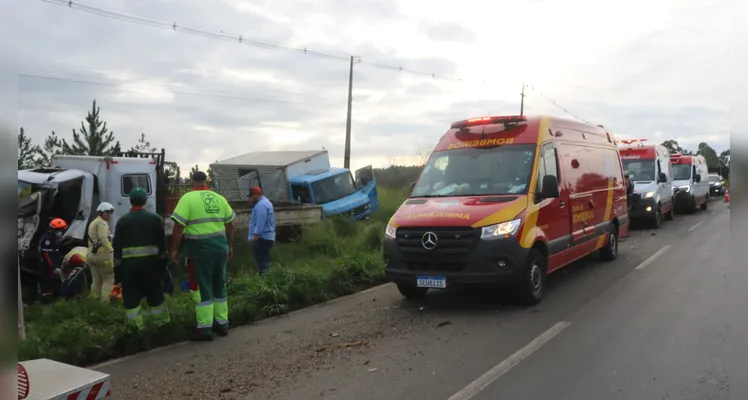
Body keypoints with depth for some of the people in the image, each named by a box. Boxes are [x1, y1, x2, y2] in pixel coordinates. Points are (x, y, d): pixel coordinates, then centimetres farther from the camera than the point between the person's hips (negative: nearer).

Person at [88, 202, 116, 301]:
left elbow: (94, 239, 19)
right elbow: (103, 238, -23)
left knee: (96, 280, 14)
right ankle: (105, 301, -9)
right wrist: (111, 250, -30)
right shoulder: (102, 222, -9)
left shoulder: (93, 223, 23)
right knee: (108, 279, -4)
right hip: (102, 253, -9)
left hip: (91, 254, 9)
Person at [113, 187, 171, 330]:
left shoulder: (122, 220, 3)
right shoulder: (155, 218, 4)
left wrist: (118, 263, 10)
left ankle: (135, 327, 5)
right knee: (155, 293, 10)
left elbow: (117, 245, 4)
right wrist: (163, 260, 11)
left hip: (128, 262, -1)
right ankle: (162, 323, 17)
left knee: (131, 296, 5)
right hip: (150, 260, 1)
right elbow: (162, 243, 4)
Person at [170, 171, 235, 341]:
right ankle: (222, 324, 23)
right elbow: (230, 225, 13)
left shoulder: (188, 198, -5)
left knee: (202, 288, 2)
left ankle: (205, 328, 4)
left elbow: (178, 226, -11)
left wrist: (174, 249, -4)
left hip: (200, 248, -5)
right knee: (219, 286, 15)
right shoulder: (219, 198, 9)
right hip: (220, 246, 5)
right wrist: (230, 246, 22)